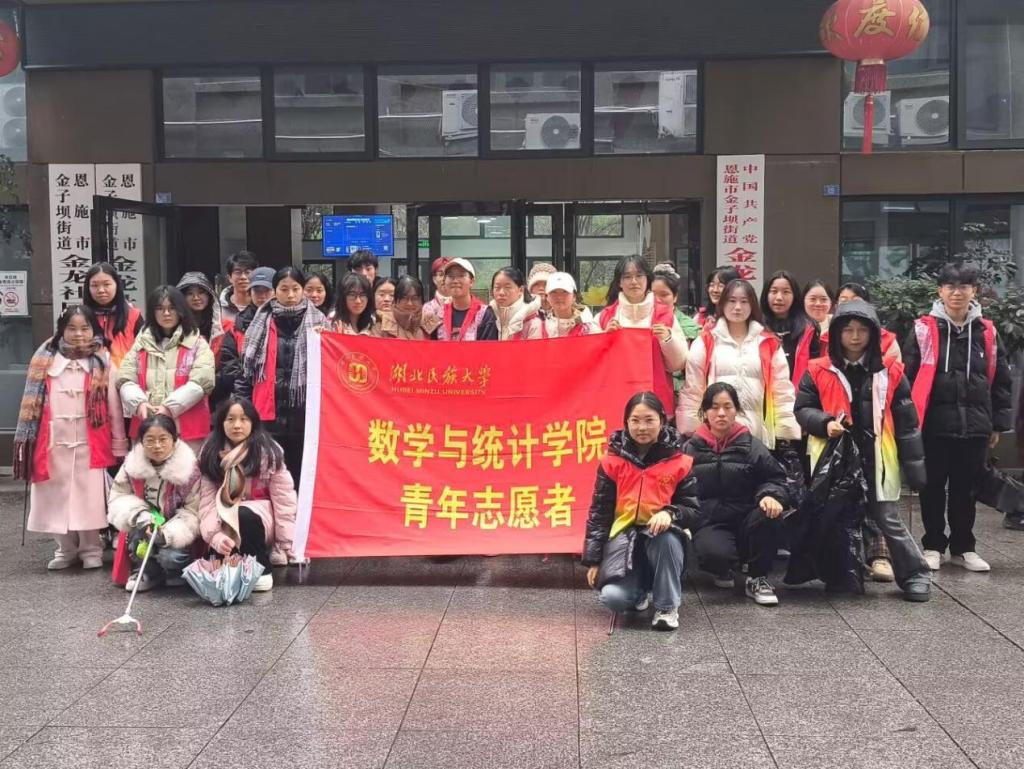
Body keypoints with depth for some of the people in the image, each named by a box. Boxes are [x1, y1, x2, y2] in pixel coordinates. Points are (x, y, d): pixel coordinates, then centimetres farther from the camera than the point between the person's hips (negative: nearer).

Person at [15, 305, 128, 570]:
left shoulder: (103, 363, -1)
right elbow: (32, 404, 4)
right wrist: (25, 439, 1)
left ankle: (91, 549, 17)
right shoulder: (45, 360, 2)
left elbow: (113, 406, 0)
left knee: (89, 497, 1)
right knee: (57, 497, 8)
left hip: (90, 444, -2)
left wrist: (119, 446, -1)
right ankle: (65, 549, 24)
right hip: (54, 443, 2)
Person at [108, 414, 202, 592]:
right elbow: (118, 497, -5)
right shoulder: (132, 464, -10)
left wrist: (168, 534, -31)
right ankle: (149, 571, 1)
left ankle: (178, 572, 9)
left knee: (171, 556, -29)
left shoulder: (189, 469, -19)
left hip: (176, 532, -2)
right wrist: (139, 516, -25)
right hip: (145, 526, 2)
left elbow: (194, 512, -18)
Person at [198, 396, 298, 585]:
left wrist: (286, 545, -14)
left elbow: (283, 498, -12)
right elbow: (207, 500, -11)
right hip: (226, 523, 3)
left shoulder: (267, 451, -12)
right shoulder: (211, 454, -4)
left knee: (244, 515, -34)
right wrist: (215, 535, -26)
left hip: (260, 515, -3)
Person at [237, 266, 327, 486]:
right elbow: (245, 368, 9)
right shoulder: (261, 323, 7)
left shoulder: (317, 322, 4)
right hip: (269, 413, 1)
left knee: (303, 475, 6)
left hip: (304, 413, -1)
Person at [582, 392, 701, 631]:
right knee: (614, 597, -26)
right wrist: (593, 560, -1)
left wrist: (670, 514, -25)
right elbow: (599, 512, 4)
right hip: (624, 535, 0)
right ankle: (639, 591, 13)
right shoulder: (613, 461, -1)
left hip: (662, 535, 0)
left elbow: (694, 512, -1)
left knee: (667, 537, -38)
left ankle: (667, 606, -16)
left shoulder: (679, 462, -3)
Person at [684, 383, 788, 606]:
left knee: (769, 514, -33)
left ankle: (756, 578, -9)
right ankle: (725, 569, 8)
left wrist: (771, 495, -18)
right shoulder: (691, 449, 8)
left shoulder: (751, 446, 7)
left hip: (746, 519, 1)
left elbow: (775, 478, 5)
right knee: (714, 554, -35)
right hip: (710, 522, -1)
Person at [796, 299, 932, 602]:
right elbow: (802, 409, 5)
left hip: (876, 462, -1)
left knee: (888, 520, 0)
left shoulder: (890, 372, 2)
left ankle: (915, 574, 13)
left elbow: (907, 423, 4)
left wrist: (914, 465, 2)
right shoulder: (818, 371, 1)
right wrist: (825, 423, -16)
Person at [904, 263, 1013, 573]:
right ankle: (933, 545, 20)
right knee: (933, 488, 7)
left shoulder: (987, 332, 6)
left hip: (974, 426, 3)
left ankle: (963, 547, 23)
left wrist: (998, 423, 9)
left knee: (965, 489, 11)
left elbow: (1000, 381, 11)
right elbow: (906, 376, -3)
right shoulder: (924, 329, -3)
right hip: (935, 425, -2)